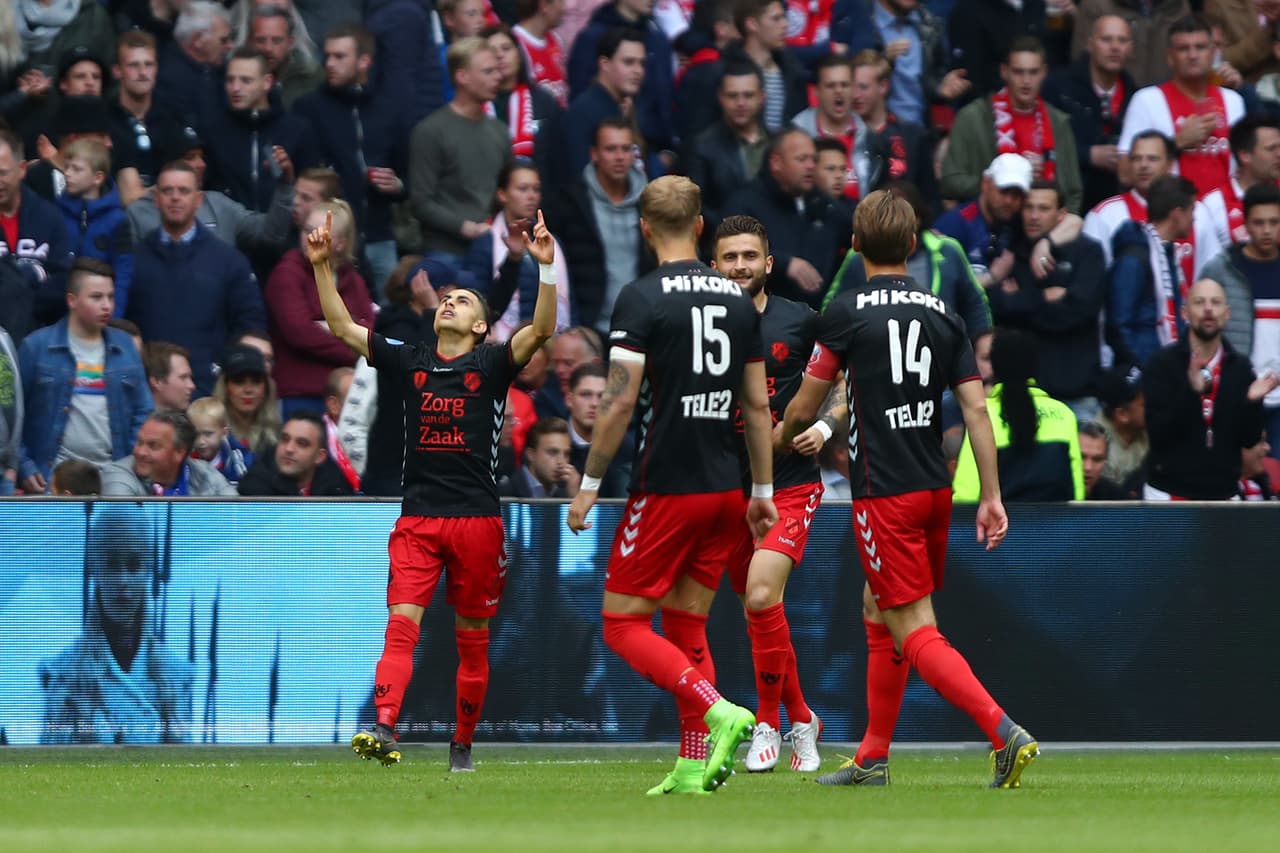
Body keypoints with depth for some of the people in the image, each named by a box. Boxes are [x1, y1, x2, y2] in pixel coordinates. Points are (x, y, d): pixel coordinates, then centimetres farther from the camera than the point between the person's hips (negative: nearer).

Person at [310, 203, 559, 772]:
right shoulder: (409, 362, 13)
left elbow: (541, 330, -10)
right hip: (418, 518, 1)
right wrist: (322, 266, 3)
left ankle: (462, 746, 15)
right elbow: (342, 326, 12)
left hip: (477, 517, -1)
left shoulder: (492, 364, 5)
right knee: (401, 623, -15)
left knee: (472, 638, 5)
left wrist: (545, 267, -23)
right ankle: (384, 729, -27)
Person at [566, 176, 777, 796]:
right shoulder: (738, 299, 9)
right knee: (687, 629, 13)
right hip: (725, 490, 6)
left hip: (666, 488, -6)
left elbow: (621, 400, -14)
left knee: (624, 623, 0)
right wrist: (762, 490, 19)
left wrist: (590, 483, -6)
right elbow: (757, 404, 12)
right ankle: (692, 769, 5)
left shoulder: (642, 298, -10)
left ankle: (718, 712, -19)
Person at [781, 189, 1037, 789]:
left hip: (883, 493, -6)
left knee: (914, 631, -8)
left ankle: (1004, 733, -24)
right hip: (934, 487, 6)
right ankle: (872, 759, 25)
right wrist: (992, 496, 4)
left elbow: (804, 409, 1)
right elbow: (976, 408, 2)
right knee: (879, 613, 20)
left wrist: (780, 438, 24)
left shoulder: (847, 314, -8)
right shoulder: (943, 315, 6)